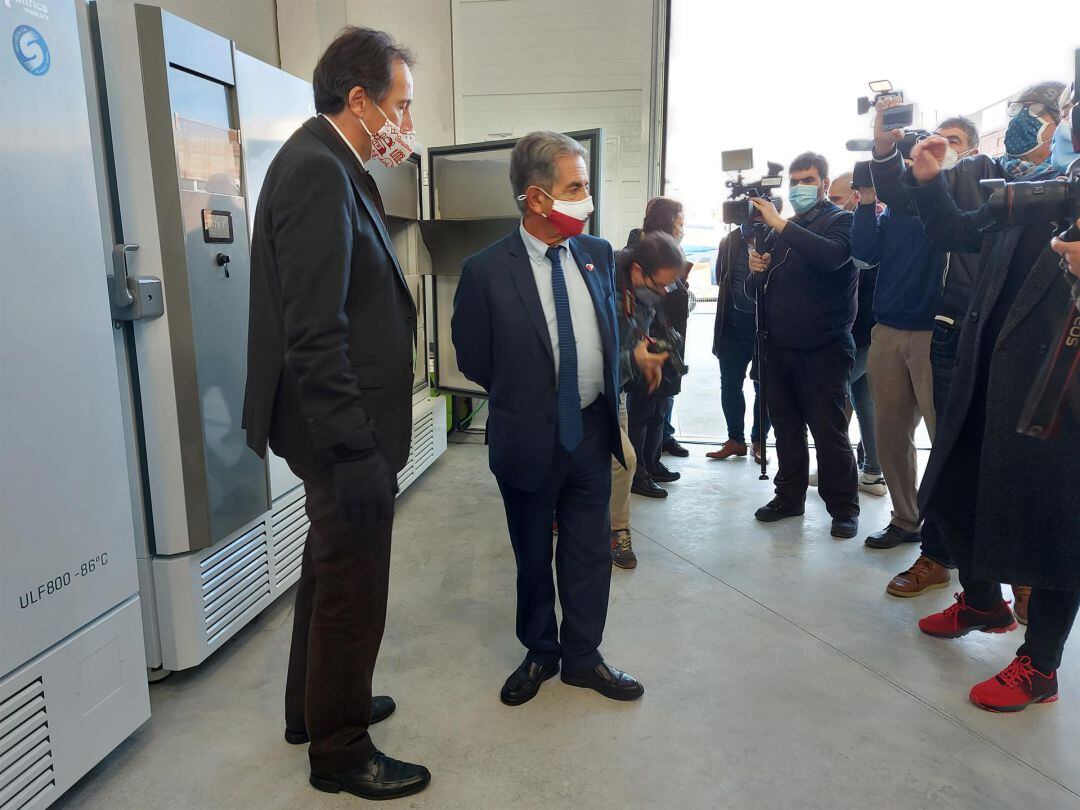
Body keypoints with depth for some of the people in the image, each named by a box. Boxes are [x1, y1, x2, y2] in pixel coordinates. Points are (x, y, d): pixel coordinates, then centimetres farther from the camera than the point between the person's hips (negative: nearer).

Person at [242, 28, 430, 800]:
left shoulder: (326, 164, 12)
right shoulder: (318, 170, -19)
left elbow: (354, 288, 8)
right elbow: (315, 332, -26)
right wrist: (355, 449, -24)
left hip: (342, 427, 11)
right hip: (343, 431, -11)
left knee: (330, 574, 24)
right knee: (353, 594, 6)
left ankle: (315, 707, 45)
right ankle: (340, 751, 28)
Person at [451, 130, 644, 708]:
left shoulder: (598, 254, 1)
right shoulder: (486, 271, -14)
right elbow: (473, 361, -4)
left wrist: (608, 396, 10)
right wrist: (522, 397, 3)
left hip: (592, 430, 4)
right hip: (528, 438, -3)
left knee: (590, 553, 14)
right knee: (533, 557, 15)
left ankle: (582, 657, 35)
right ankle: (540, 653, 38)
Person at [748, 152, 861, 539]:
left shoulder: (841, 221, -1)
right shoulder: (782, 229, 17)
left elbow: (832, 256, -24)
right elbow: (766, 286, 19)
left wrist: (781, 225, -25)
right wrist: (758, 270, -4)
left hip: (823, 350, -5)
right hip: (780, 348, 6)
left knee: (830, 432, 0)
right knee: (787, 428, 12)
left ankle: (843, 508, 12)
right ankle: (789, 496, 24)